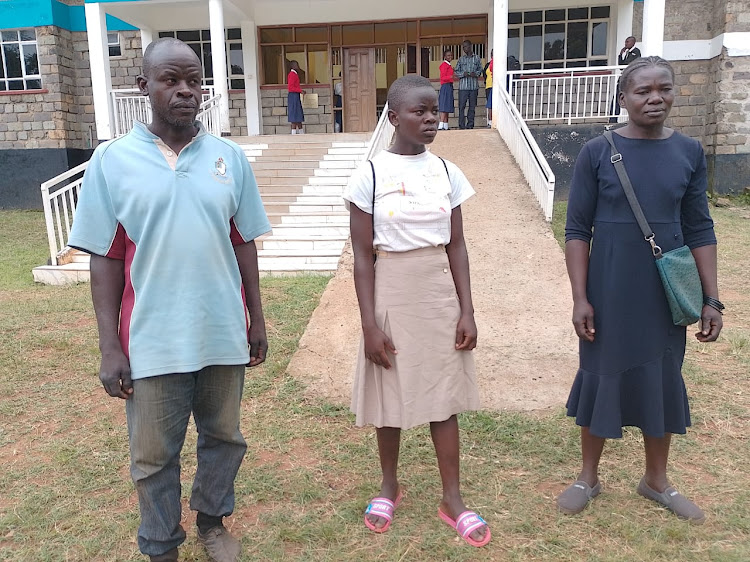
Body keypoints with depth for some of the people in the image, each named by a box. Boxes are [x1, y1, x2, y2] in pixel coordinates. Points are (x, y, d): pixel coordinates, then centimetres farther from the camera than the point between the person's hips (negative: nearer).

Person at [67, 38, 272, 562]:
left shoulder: (230, 157, 0)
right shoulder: (112, 160, -5)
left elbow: (244, 243, 5)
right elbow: (105, 260, -4)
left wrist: (258, 319, 7)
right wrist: (110, 346, -6)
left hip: (224, 334, 2)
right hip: (152, 341, -2)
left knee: (223, 437, 19)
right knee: (154, 455, 14)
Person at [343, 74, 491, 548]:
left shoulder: (447, 172, 1)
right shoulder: (370, 175, -9)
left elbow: (456, 247, 4)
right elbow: (363, 255, -8)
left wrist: (467, 310, 0)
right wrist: (370, 322, -11)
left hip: (440, 296, 3)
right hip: (392, 296, -2)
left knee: (444, 394, 10)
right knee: (391, 394, 12)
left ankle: (452, 499, 24)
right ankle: (389, 484, 35)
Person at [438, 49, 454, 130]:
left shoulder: (449, 65, 19)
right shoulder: (444, 65, -9)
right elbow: (442, 77, -18)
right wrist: (451, 77, -31)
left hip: (449, 86, 10)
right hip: (446, 86, -10)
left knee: (447, 108, 9)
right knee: (444, 107, -15)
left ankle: (446, 126, 11)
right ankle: (440, 126, -20)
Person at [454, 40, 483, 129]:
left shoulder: (477, 58, 9)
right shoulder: (461, 59, 9)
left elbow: (480, 69, 11)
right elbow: (456, 72, 9)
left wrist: (476, 73, -10)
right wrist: (463, 74, -10)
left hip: (474, 85, 1)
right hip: (463, 86, -1)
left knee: (472, 106, 4)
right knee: (461, 106, -5)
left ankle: (470, 125, 11)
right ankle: (461, 126, -1)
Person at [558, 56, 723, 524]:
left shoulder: (690, 153, 1)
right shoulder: (598, 152, -8)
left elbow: (700, 230, 4)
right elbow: (577, 229, -7)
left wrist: (712, 299, 1)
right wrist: (580, 298, -11)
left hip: (667, 290, 3)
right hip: (610, 290, -2)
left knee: (663, 378, 13)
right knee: (602, 375, 8)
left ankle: (657, 479, 34)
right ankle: (589, 476, 28)